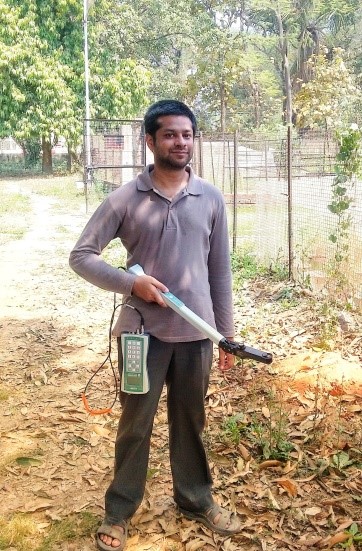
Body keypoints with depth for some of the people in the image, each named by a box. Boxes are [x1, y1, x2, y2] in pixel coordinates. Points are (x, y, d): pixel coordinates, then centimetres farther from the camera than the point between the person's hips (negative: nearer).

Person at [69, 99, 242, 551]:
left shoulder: (210, 199, 3)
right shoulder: (124, 199, -5)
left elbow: (220, 270, 7)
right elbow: (81, 256, -4)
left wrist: (226, 332, 8)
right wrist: (131, 282, -18)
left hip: (195, 332, 2)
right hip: (142, 331, -2)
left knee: (190, 421, 17)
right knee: (135, 424, 9)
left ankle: (196, 500, 36)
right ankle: (118, 512, 26)